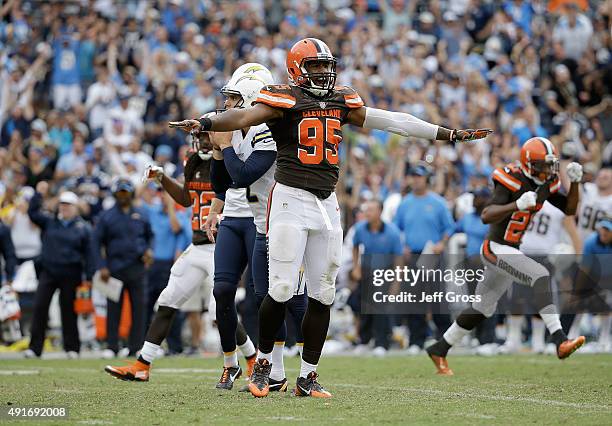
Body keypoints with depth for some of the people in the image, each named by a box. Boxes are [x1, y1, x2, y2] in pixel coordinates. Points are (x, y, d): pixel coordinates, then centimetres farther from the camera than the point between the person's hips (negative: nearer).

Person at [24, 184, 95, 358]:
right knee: (39, 307, -5)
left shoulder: (83, 228, 2)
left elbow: (88, 254, 1)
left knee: (69, 311, 4)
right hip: (48, 271, 2)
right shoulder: (49, 222, 10)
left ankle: (72, 348, 13)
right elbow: (33, 212, 2)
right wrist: (39, 194, -7)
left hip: (70, 275, -2)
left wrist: (89, 278, -4)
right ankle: (35, 347, -4)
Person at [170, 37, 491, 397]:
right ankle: (263, 362, 12)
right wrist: (205, 124, -41)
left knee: (323, 294, 5)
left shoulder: (342, 103, 13)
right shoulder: (285, 99, -5)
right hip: (291, 200, -6)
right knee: (282, 290, -9)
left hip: (327, 204, 6)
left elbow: (391, 121, 18)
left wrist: (449, 134, 23)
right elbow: (245, 116, -21)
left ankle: (308, 377, 12)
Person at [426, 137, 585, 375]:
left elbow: (569, 209, 8)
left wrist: (575, 181, -7)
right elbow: (486, 216, -30)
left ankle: (439, 350, 33)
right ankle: (560, 342, -39)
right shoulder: (513, 182, -21)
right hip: (497, 249, -9)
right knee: (541, 276, -29)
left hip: (511, 250, 9)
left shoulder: (545, 184, 3)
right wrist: (517, 205, -44)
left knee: (482, 309, 19)